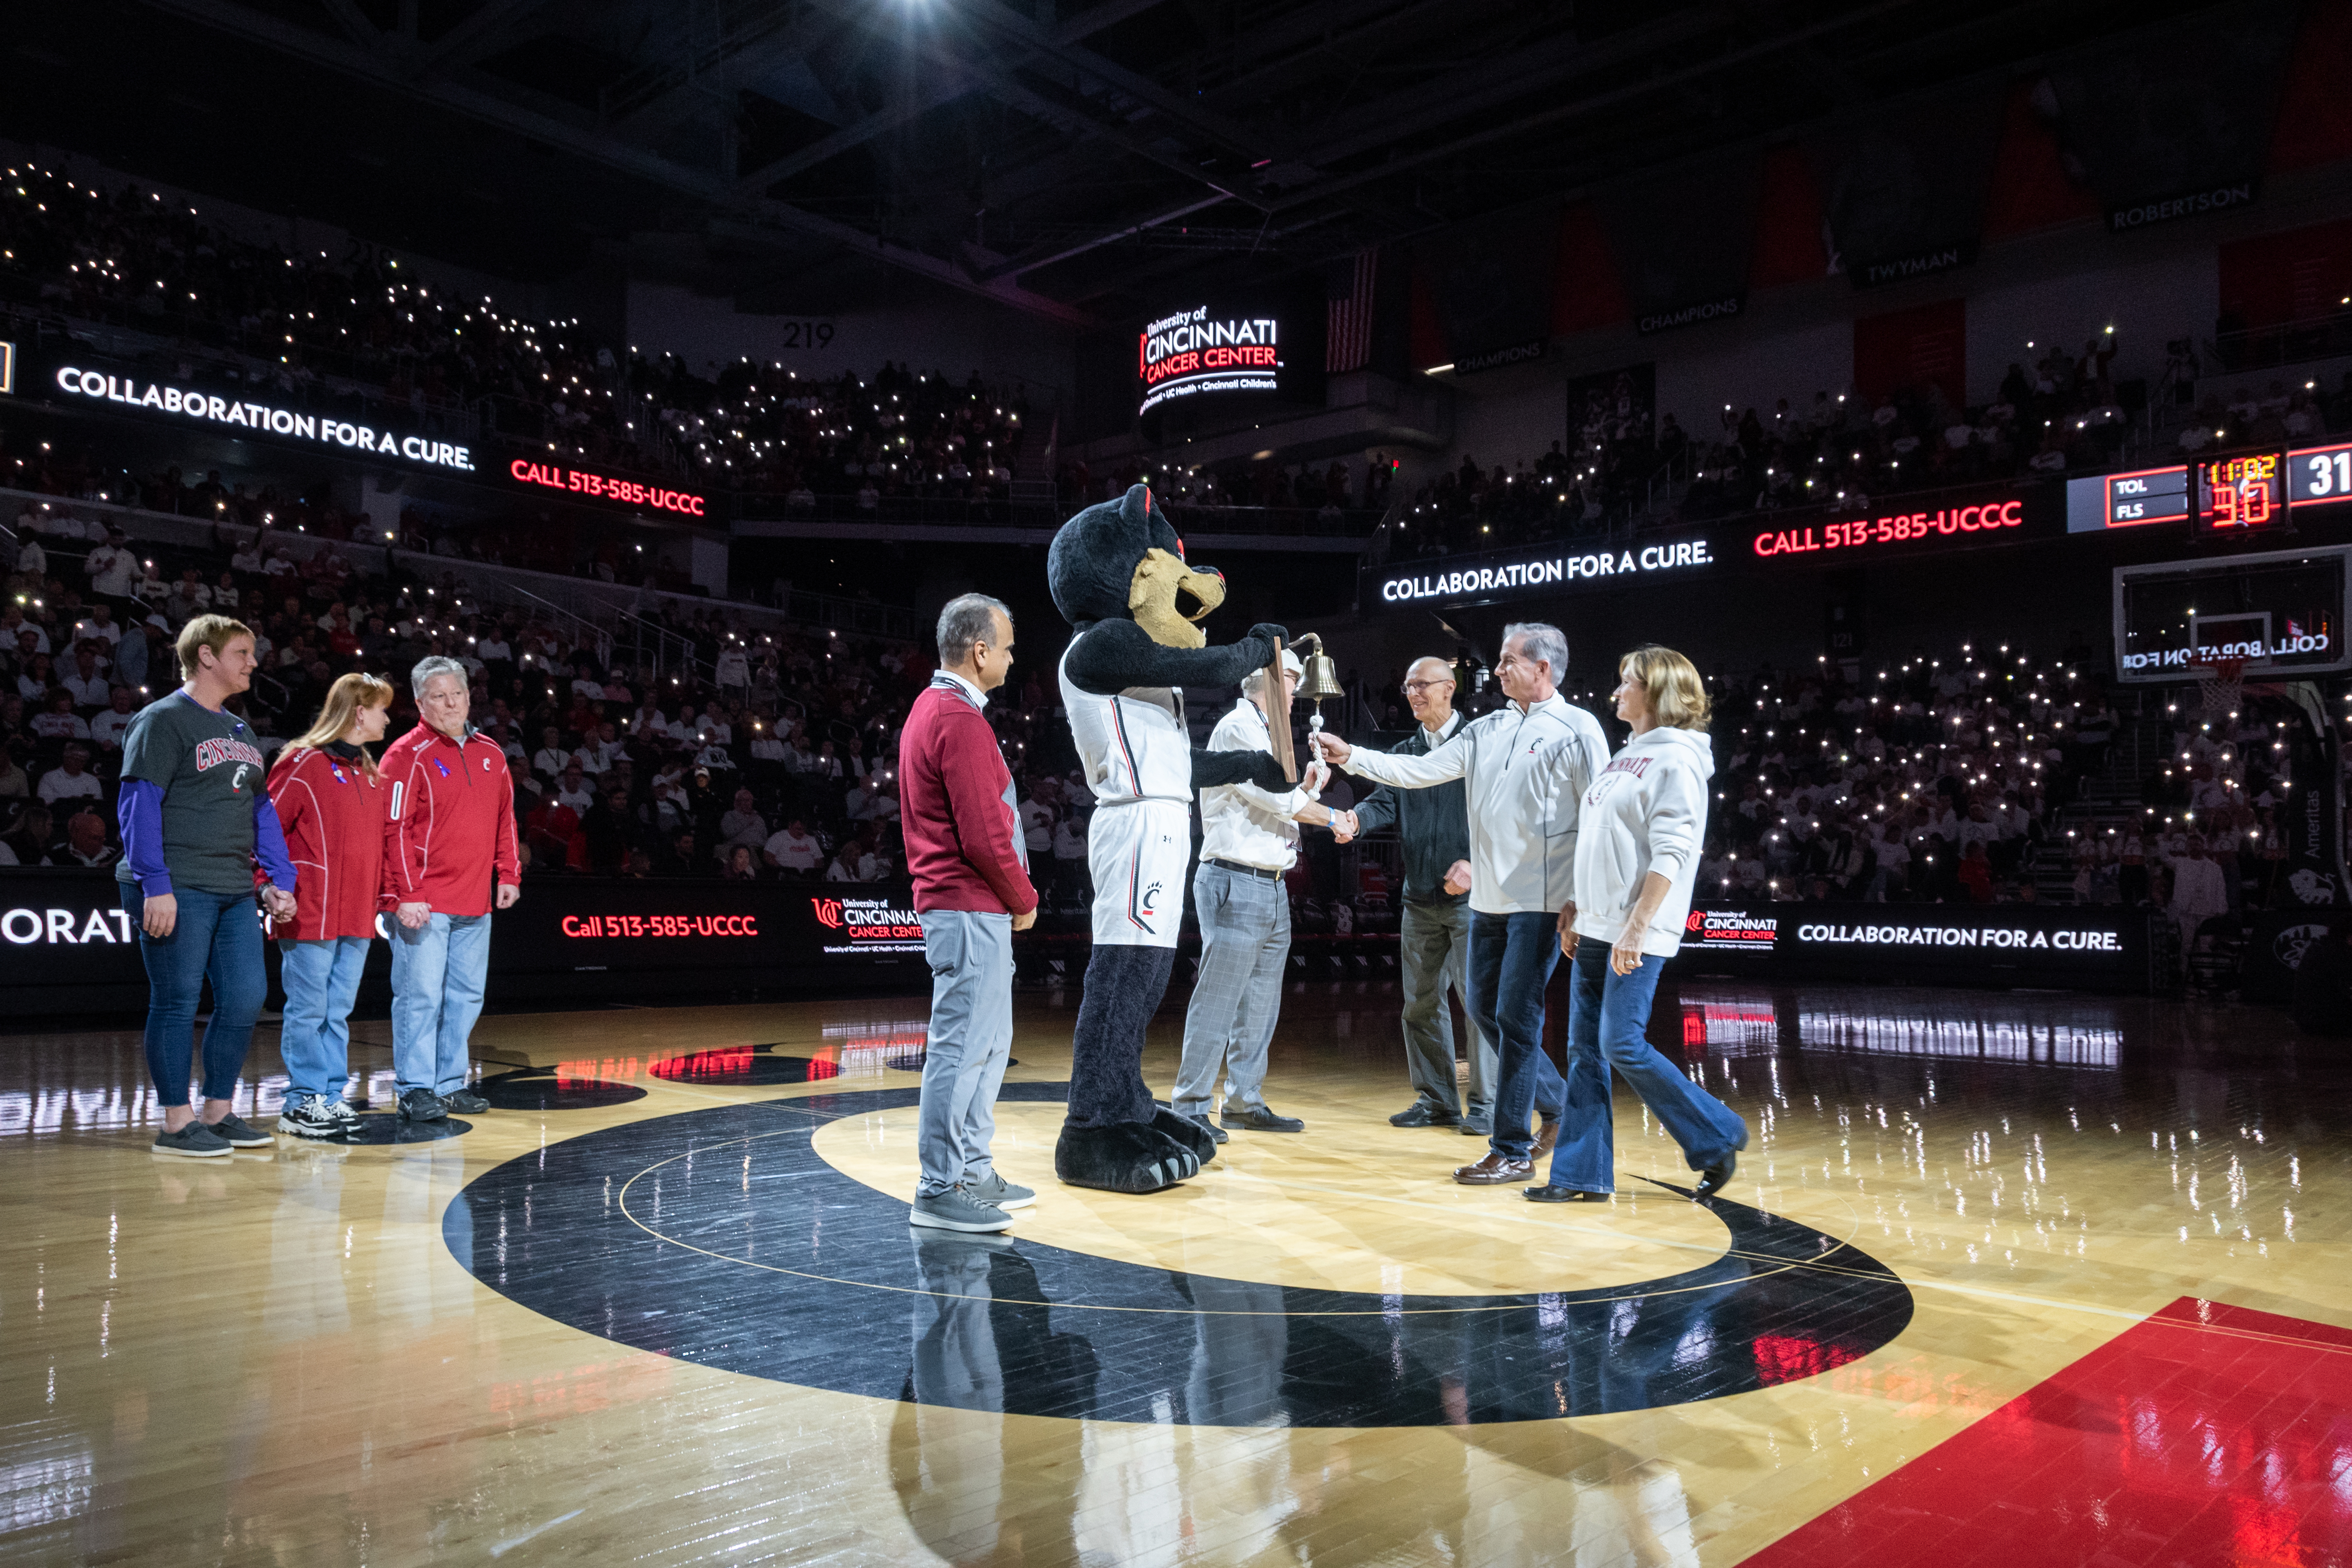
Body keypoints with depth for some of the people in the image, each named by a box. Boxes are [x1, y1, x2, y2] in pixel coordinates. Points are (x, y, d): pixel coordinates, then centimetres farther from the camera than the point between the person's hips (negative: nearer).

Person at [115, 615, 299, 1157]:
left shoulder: (240, 731, 20)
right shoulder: (163, 720, -5)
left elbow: (261, 809, 22)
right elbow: (138, 804, -13)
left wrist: (280, 878, 14)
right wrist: (154, 886, -19)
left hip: (235, 892, 8)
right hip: (178, 892, -8)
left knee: (246, 996, 6)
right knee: (177, 1002, -2)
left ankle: (219, 1112, 18)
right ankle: (177, 1123, 7)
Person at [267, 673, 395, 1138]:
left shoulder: (372, 775, 17)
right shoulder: (304, 763, -7)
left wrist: (380, 895, 13)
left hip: (358, 914, 7)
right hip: (309, 913, -7)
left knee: (338, 1012, 11)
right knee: (308, 1010, -1)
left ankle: (331, 1096, 17)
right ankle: (302, 1102, 7)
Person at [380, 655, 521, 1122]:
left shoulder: (490, 753, 13)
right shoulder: (407, 756, -7)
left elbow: (505, 820, 20)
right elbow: (395, 830, -12)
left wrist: (509, 874, 13)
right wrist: (406, 895, -16)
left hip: (475, 905, 7)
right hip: (423, 904, -6)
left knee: (466, 996, 11)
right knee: (421, 995, -4)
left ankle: (450, 1083, 21)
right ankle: (416, 1089, 4)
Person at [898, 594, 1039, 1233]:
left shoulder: (933, 708, 17)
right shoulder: (960, 721, -17)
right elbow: (983, 836, -21)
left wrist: (1014, 895, 16)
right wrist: (1024, 899, -6)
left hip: (966, 906, 11)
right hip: (971, 908, -11)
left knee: (989, 1041, 16)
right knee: (962, 1046, -6)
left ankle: (973, 1172, 25)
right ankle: (939, 1192, 1)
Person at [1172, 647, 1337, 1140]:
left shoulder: (1265, 734, 22)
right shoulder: (1238, 729, -9)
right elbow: (1276, 797, -15)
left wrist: (1310, 785, 8)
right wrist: (1332, 817, -3)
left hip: (1272, 887, 10)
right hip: (1236, 884, -10)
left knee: (1260, 1005, 11)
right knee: (1218, 1000, -8)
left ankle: (1245, 1103, 19)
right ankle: (1190, 1108, -2)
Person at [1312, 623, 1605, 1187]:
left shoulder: (1577, 730, -6)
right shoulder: (1485, 730, 13)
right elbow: (1422, 771, 11)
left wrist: (1581, 899, -14)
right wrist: (1351, 757, 2)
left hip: (1542, 902, -7)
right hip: (1488, 901, 7)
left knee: (1516, 1016, -6)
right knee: (1484, 1007, 13)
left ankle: (1511, 1150, 5)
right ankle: (1557, 1104, 32)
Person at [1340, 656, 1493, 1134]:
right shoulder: (1403, 753, 15)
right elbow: (1386, 803, 1)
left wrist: (1474, 863, -19)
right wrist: (1356, 819, -20)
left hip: (1471, 895, -6)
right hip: (1420, 897, 6)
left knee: (1478, 998, -5)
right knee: (1421, 1002, 10)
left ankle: (1486, 1103, 4)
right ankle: (1436, 1099, 20)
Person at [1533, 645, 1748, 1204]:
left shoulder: (1676, 760, -10)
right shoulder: (1627, 757, 17)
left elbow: (1671, 855, -18)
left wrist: (1637, 927, -23)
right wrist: (1576, 916, 18)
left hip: (1638, 934, -9)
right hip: (1596, 928, 9)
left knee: (1623, 1046, -9)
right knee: (1585, 1049, 6)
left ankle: (1717, 1135, 9)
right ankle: (1582, 1173, 11)